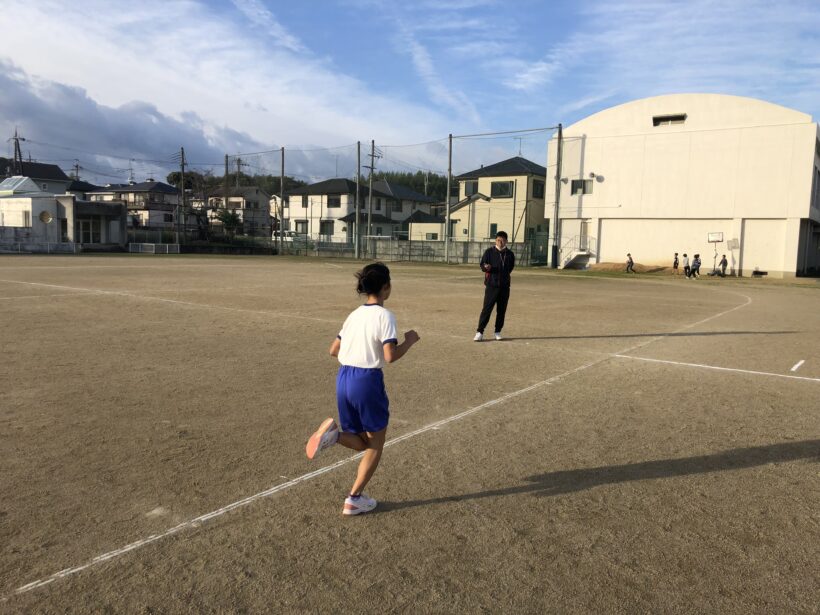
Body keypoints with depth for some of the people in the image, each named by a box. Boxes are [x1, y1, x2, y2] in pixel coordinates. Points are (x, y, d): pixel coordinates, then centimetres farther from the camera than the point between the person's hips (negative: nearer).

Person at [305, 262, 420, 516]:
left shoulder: (354, 314, 11)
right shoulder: (384, 316, -10)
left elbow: (333, 350, 14)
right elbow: (390, 356, -19)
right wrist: (409, 341, -3)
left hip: (343, 378, 6)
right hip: (367, 380, -6)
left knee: (363, 443, 19)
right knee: (375, 445, 13)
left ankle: (333, 433, -10)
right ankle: (354, 499, 12)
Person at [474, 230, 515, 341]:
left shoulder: (510, 254, 8)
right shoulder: (489, 252, -1)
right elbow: (482, 265, -1)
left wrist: (505, 275, 14)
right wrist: (486, 268, -22)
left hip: (504, 286, 3)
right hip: (491, 285, -3)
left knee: (502, 310, 6)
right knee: (487, 308, -8)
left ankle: (498, 332, 18)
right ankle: (479, 332, -6)